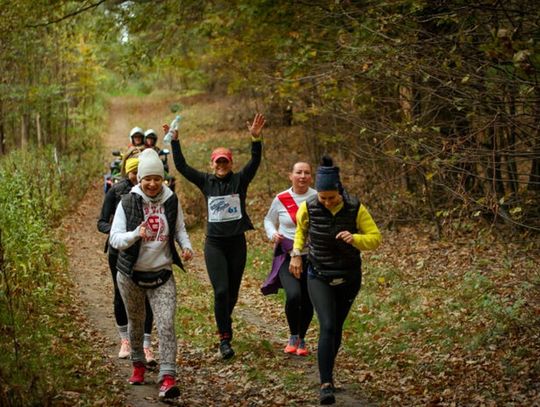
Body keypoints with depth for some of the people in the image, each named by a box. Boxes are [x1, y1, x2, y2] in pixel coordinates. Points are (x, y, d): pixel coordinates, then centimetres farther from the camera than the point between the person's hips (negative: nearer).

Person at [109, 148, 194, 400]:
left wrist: (186, 246, -8)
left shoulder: (171, 201, -4)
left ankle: (167, 379, -18)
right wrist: (135, 235, -35)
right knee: (136, 322, 18)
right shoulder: (127, 202, -12)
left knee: (166, 325, -14)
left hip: (162, 274, 0)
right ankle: (138, 365, 42)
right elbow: (115, 238, -16)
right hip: (131, 274, 0)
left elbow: (179, 229, 12)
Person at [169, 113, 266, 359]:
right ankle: (224, 338, -5)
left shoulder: (240, 180, 0)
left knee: (233, 292, 11)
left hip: (237, 243, 1)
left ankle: (224, 321, 40)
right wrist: (174, 141, -9)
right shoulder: (206, 182, 3)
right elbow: (181, 166, 0)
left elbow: (255, 162, -15)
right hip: (214, 244, -1)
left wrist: (255, 139, -30)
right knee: (220, 290, -11)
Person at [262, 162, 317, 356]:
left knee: (307, 301, 7)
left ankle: (302, 340, 32)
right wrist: (273, 234, -6)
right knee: (293, 295, -21)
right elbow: (269, 220, 14)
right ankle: (293, 336, 4)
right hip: (287, 256, -1)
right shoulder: (281, 199, -2)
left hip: (312, 257, 1)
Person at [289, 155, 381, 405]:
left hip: (348, 279, 1)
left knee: (336, 329, 14)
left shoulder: (356, 209, -14)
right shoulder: (308, 208, -12)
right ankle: (326, 385, -17)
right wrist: (296, 253, 3)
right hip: (319, 278, -1)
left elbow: (375, 238, -12)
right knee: (327, 328, -18)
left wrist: (355, 239, -30)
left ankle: (328, 371, 39)